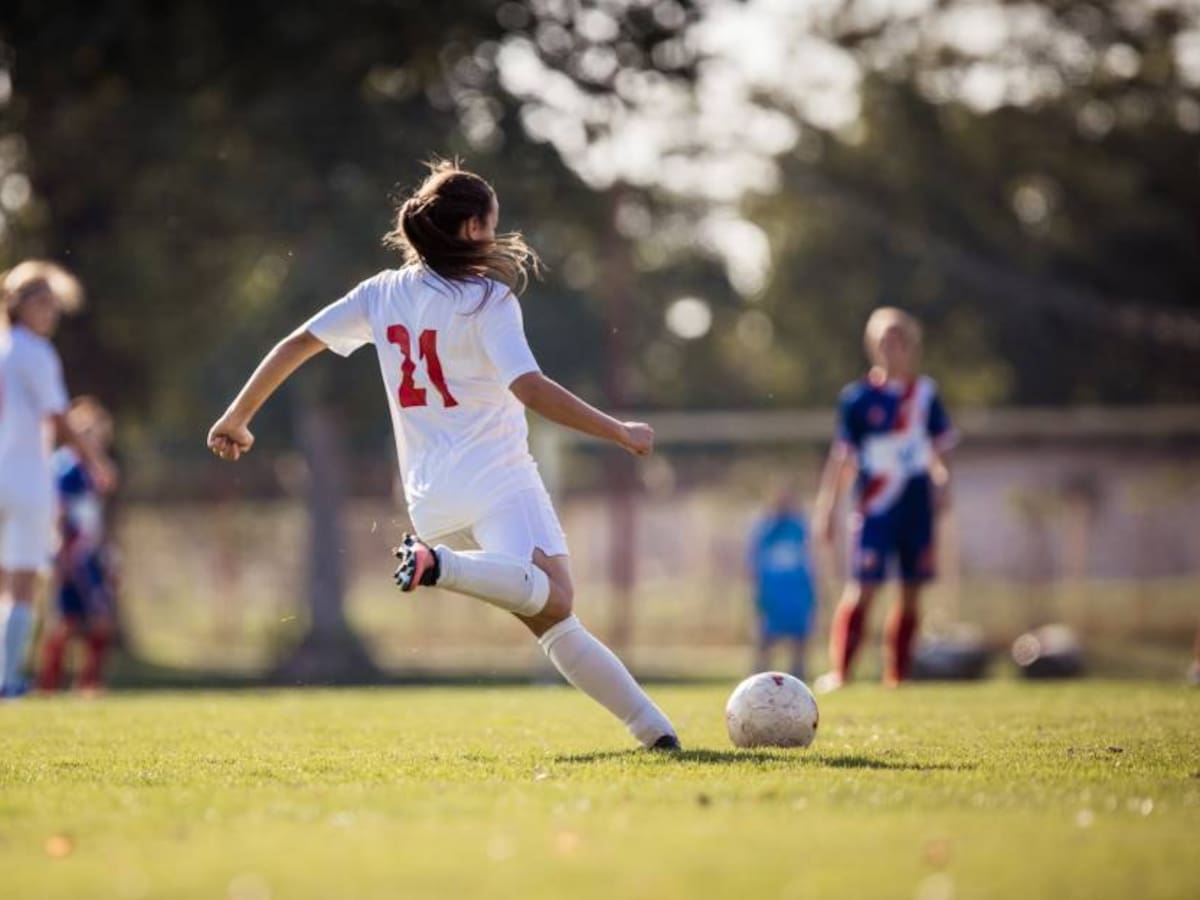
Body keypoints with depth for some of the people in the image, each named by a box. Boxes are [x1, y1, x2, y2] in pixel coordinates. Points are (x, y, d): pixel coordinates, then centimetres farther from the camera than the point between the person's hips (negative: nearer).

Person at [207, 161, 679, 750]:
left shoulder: (383, 293, 12)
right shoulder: (488, 299, -6)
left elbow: (297, 344, 12)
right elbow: (531, 389, -17)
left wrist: (236, 419, 23)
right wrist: (621, 434, -9)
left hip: (431, 499, 7)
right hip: (496, 479, -7)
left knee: (554, 620, 10)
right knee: (551, 596, -30)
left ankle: (650, 725, 6)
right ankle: (441, 565, -46)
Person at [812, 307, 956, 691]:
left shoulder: (925, 393, 8)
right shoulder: (858, 397, -3)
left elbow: (938, 445, 17)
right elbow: (842, 458, -2)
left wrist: (942, 479, 0)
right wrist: (828, 506, -4)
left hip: (917, 505, 4)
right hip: (877, 508, -4)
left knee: (911, 591, 5)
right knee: (863, 588, -12)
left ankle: (897, 675, 14)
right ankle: (838, 671, -9)